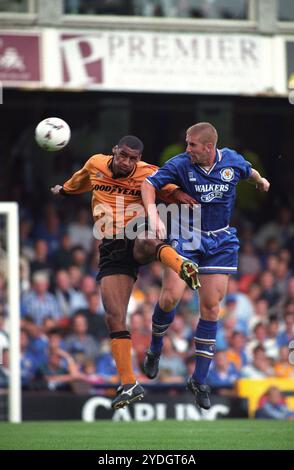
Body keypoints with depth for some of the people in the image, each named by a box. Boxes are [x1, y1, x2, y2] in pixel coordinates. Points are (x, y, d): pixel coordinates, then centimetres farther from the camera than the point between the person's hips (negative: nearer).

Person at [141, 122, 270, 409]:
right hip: (186, 237, -2)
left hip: (221, 241, 2)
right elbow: (149, 184, -17)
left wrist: (260, 181, 42)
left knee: (211, 307, 0)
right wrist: (153, 215, -34)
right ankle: (154, 351, 12)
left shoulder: (233, 161, -3)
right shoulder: (180, 164, -11)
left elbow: (248, 172, 20)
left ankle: (199, 380, 8)